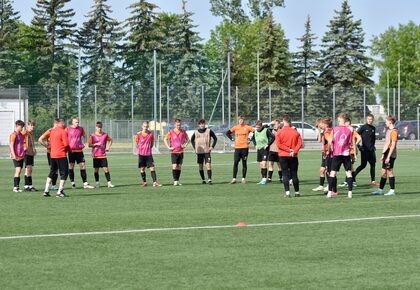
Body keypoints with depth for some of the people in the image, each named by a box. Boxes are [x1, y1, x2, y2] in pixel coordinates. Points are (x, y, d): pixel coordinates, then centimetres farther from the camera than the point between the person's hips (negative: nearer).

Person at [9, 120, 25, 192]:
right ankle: (15, 187, -15)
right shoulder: (13, 135, -10)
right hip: (16, 157, -8)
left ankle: (17, 187, 11)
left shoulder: (21, 135, 15)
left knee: (19, 172, 8)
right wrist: (14, 155, -20)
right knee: (18, 170, -15)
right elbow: (11, 145, -14)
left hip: (21, 156, 8)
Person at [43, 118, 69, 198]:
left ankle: (46, 191, 13)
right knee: (64, 173, 1)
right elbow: (66, 144, -16)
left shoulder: (52, 131, 10)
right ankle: (59, 192, -4)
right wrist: (69, 149, 3)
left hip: (52, 155, 7)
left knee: (52, 172, 17)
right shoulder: (63, 132, -11)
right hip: (61, 155, -7)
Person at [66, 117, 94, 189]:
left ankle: (85, 183, -1)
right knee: (71, 166, 3)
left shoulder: (81, 129, 5)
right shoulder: (68, 129, -4)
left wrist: (84, 143, 6)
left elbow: (84, 135, 19)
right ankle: (72, 182, 13)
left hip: (79, 150, 2)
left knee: (83, 165, -2)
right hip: (71, 150, -2)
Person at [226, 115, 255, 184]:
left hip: (245, 147, -2)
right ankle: (234, 179, -1)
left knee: (244, 163, 3)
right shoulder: (235, 128, 7)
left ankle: (243, 178, 9)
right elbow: (228, 133, 16)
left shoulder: (247, 128, 0)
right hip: (237, 147, 2)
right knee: (235, 163, -3)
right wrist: (232, 139, 5)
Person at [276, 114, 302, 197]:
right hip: (293, 156, 2)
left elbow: (278, 144, -11)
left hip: (283, 156, -2)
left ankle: (287, 192, -7)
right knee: (294, 174, 8)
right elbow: (300, 144, -6)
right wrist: (294, 151, -11)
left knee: (285, 174, 1)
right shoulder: (295, 132, 2)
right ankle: (297, 192, 10)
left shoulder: (280, 132, -3)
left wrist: (288, 150, -10)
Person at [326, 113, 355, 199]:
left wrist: (332, 149, 7)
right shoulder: (350, 129, -1)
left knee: (333, 172, 6)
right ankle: (350, 192, -3)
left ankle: (330, 192, 2)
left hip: (336, 154, 0)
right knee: (348, 172, 4)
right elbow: (353, 143, 1)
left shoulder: (334, 129, -3)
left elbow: (330, 141, -8)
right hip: (346, 154, 1)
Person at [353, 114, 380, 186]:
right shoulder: (363, 127, -6)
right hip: (364, 149, -6)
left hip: (371, 150, 6)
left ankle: (373, 181, 11)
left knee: (373, 164, 6)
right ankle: (353, 176, 3)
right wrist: (359, 145, -11)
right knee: (363, 165, -9)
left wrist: (373, 146, 13)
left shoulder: (373, 128, 12)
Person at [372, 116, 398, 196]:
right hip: (386, 154, 10)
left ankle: (392, 191, 1)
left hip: (390, 155, -10)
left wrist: (388, 156, -22)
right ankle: (380, 190, 16)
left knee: (390, 171, -5)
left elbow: (393, 145, -19)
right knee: (383, 172, 11)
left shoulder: (394, 131, -15)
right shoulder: (388, 131, 16)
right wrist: (383, 154, 22)